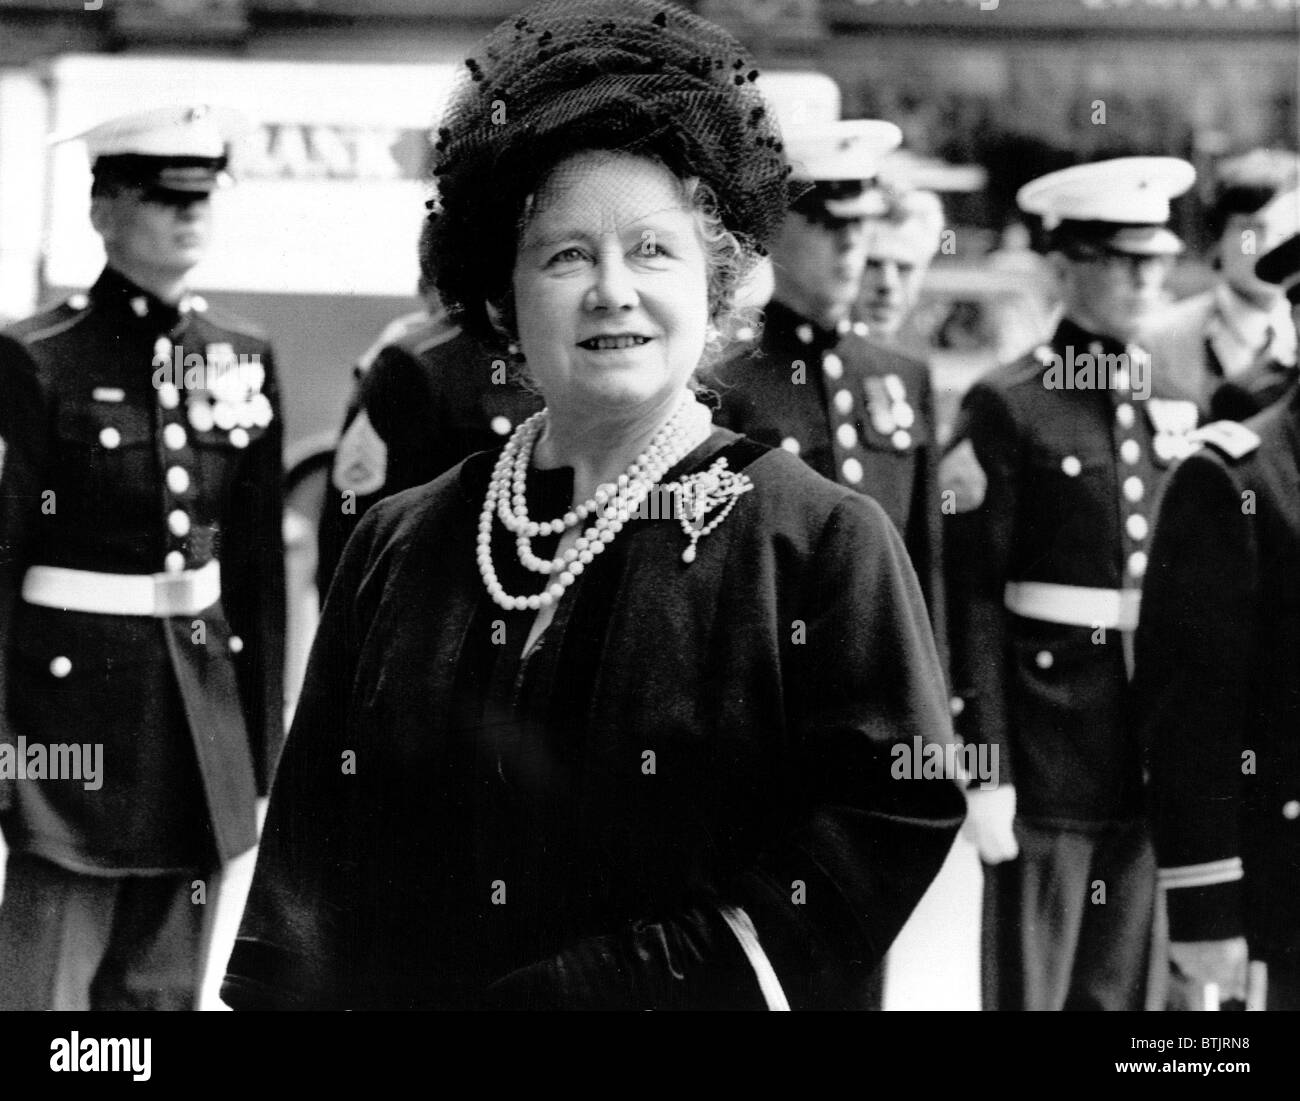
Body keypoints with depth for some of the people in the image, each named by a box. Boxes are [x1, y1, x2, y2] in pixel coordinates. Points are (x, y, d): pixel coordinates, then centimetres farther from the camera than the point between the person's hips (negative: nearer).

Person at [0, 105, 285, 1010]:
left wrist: (262, 735, 10)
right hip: (79, 698, -5)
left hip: (204, 701, 5)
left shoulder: (242, 358, 7)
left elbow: (258, 565, 11)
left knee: (165, 987, 12)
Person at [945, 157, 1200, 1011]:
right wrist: (986, 770, -13)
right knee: (1033, 984, 1)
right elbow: (973, 599, -9)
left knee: (1121, 986, 11)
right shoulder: (1007, 407, -7)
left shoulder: (1176, 406, 11)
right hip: (1048, 739, -5)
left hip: (1153, 747, 5)